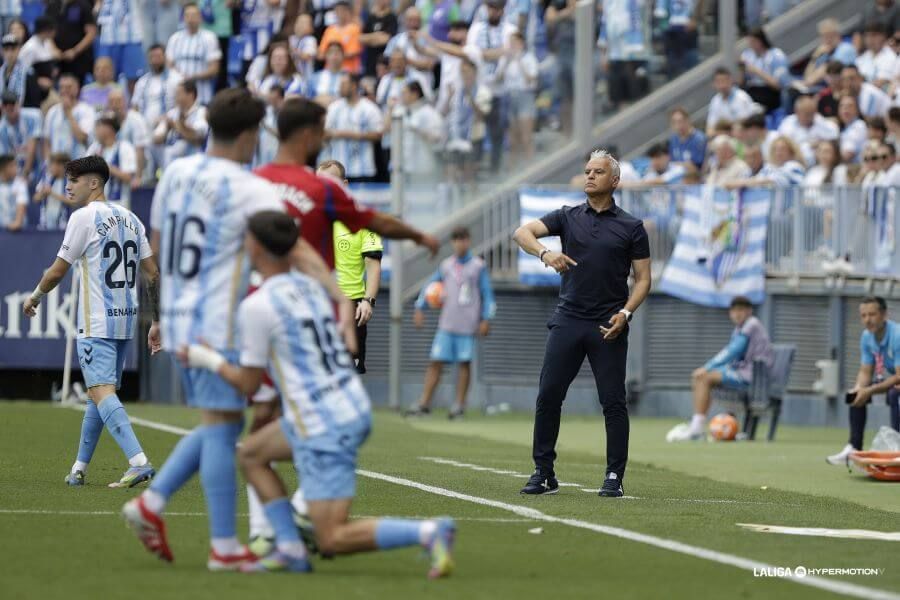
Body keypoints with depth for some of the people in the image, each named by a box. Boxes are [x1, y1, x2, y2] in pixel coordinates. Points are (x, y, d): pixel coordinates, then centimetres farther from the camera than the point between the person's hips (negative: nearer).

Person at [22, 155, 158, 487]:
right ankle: (79, 468, 23)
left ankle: (138, 461, -30)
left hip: (97, 323, -8)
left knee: (101, 391, -15)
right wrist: (156, 323, 16)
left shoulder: (84, 218, -9)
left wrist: (34, 297, 14)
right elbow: (153, 274, 12)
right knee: (101, 391, 16)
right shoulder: (129, 218, 13)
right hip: (125, 321, 8)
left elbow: (57, 271, -5)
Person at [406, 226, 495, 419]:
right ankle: (424, 403, 1)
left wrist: (486, 320, -5)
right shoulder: (446, 265, 11)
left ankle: (459, 405, 6)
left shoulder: (478, 266, 3)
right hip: (446, 324, 2)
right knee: (436, 362, -2)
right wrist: (420, 308, 8)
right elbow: (430, 286, 18)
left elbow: (487, 294, 2)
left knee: (464, 363, 0)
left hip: (467, 326, -2)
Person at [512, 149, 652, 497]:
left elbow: (643, 279, 6)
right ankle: (544, 473, 5)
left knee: (613, 403, -3)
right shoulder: (568, 217, 9)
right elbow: (522, 232, -4)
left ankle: (614, 477, 3)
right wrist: (544, 253, -24)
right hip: (568, 321, 2)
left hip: (608, 327, -2)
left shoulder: (631, 227, 6)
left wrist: (625, 313, -10)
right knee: (548, 397, -3)